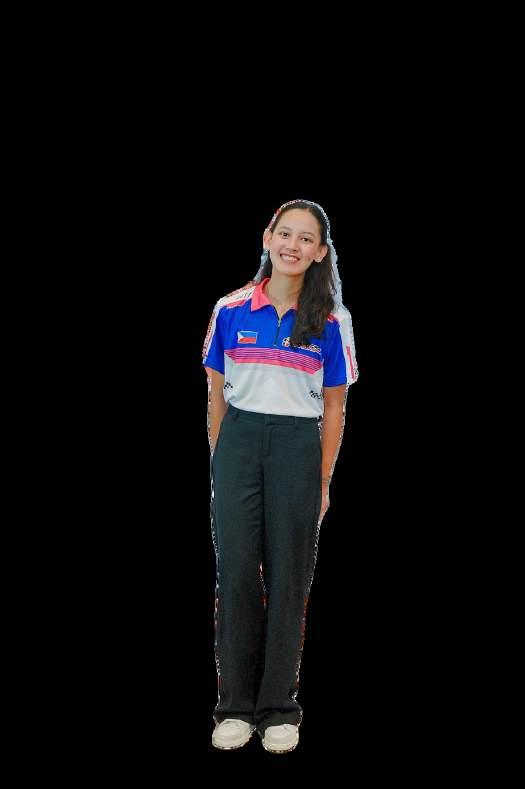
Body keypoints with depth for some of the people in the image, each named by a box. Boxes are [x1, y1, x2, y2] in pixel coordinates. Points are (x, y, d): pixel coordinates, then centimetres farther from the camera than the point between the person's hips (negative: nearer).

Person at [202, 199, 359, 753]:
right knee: (236, 572, 0)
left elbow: (334, 408, 3)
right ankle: (236, 705, 9)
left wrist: (323, 482, 1)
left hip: (298, 446, 0)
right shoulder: (231, 311, 2)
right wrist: (219, 462, 6)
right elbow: (217, 395, 8)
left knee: (288, 578, 4)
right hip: (240, 441, 1)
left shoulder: (330, 322, 1)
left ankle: (279, 708, 13)